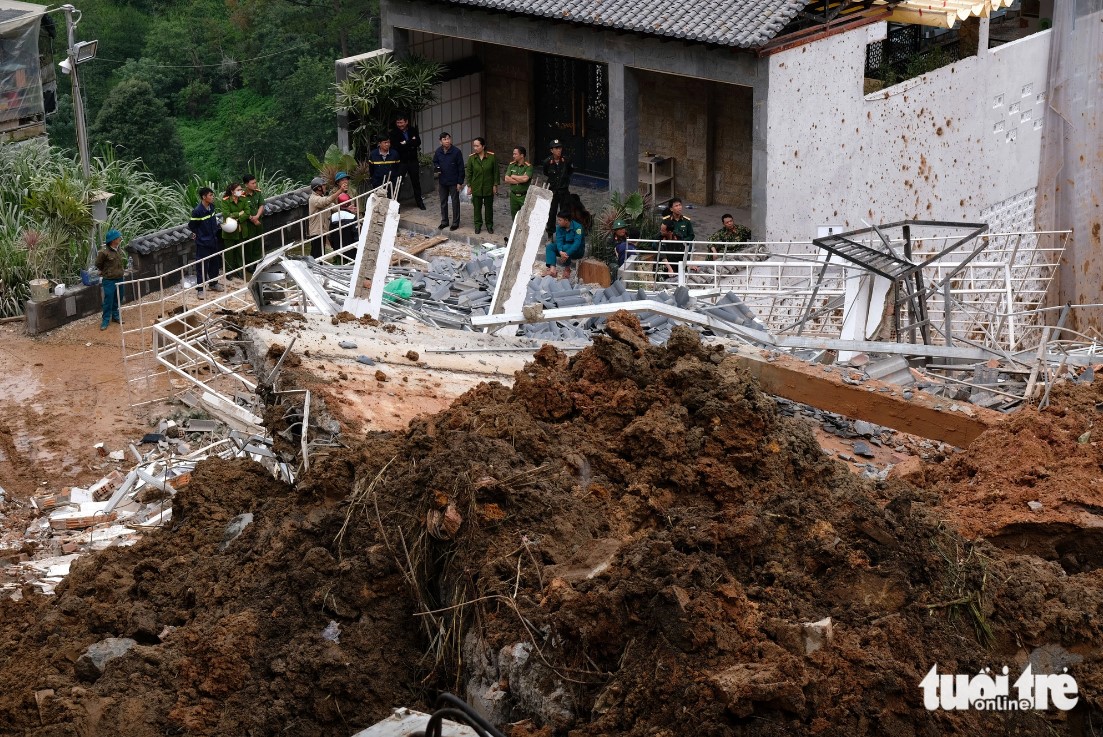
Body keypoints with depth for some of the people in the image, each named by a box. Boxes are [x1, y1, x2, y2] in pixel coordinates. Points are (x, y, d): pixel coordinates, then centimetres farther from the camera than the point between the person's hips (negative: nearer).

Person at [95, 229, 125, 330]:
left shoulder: (119, 250, 0)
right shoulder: (104, 252, -21)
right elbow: (98, 264, -5)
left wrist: (119, 272, 12)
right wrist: (106, 272, 7)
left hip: (119, 279, 6)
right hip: (109, 280, -6)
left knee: (117, 299, 17)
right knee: (108, 301, -1)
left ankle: (115, 316, 32)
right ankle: (106, 320, 9)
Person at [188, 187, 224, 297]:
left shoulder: (211, 207, -1)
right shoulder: (197, 211, -22)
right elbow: (191, 226, -11)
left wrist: (215, 229, 8)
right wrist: (199, 234, 0)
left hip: (213, 241, 7)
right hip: (203, 243, -7)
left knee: (215, 263, 18)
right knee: (202, 266, 0)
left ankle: (213, 283, 34)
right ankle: (200, 289, 8)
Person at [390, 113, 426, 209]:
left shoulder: (413, 130, 2)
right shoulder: (394, 133, -6)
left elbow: (418, 142, -9)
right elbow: (395, 146, -18)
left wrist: (405, 143, -17)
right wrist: (411, 142, -15)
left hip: (413, 161, 3)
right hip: (401, 161, -3)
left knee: (416, 182, 14)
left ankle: (419, 201, 27)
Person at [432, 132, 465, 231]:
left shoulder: (456, 152, -15)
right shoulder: (438, 151, -4)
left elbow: (461, 168, -11)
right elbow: (435, 162, 15)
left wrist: (460, 182, -11)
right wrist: (437, 167, -9)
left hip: (454, 182, -4)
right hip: (442, 181, 4)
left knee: (455, 202, 5)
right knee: (443, 202, 14)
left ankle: (455, 223, 16)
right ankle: (444, 221, 28)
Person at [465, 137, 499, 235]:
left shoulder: (492, 157, -11)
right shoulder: (471, 158, -7)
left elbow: (495, 172, -4)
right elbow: (468, 173, 1)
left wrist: (495, 185, -4)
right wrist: (469, 186, 0)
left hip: (488, 187, -1)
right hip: (476, 187, 1)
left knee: (489, 207, 11)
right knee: (477, 207, 9)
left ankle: (489, 225, 25)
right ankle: (478, 225, 23)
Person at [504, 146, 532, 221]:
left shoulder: (528, 166, -9)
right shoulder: (511, 165, 5)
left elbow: (525, 178, -25)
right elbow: (506, 179, -5)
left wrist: (513, 176, -9)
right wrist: (520, 180, -13)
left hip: (524, 196, -5)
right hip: (513, 195, 5)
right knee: (514, 218, 13)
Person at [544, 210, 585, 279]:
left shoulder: (577, 227, -22)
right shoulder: (559, 228, -4)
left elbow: (577, 243, -32)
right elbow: (559, 240, -16)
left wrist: (567, 254, -43)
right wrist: (561, 252, -37)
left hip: (577, 251, -6)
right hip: (564, 248, 6)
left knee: (565, 247, -36)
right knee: (550, 246, -15)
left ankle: (567, 270, -17)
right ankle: (552, 269, -32)